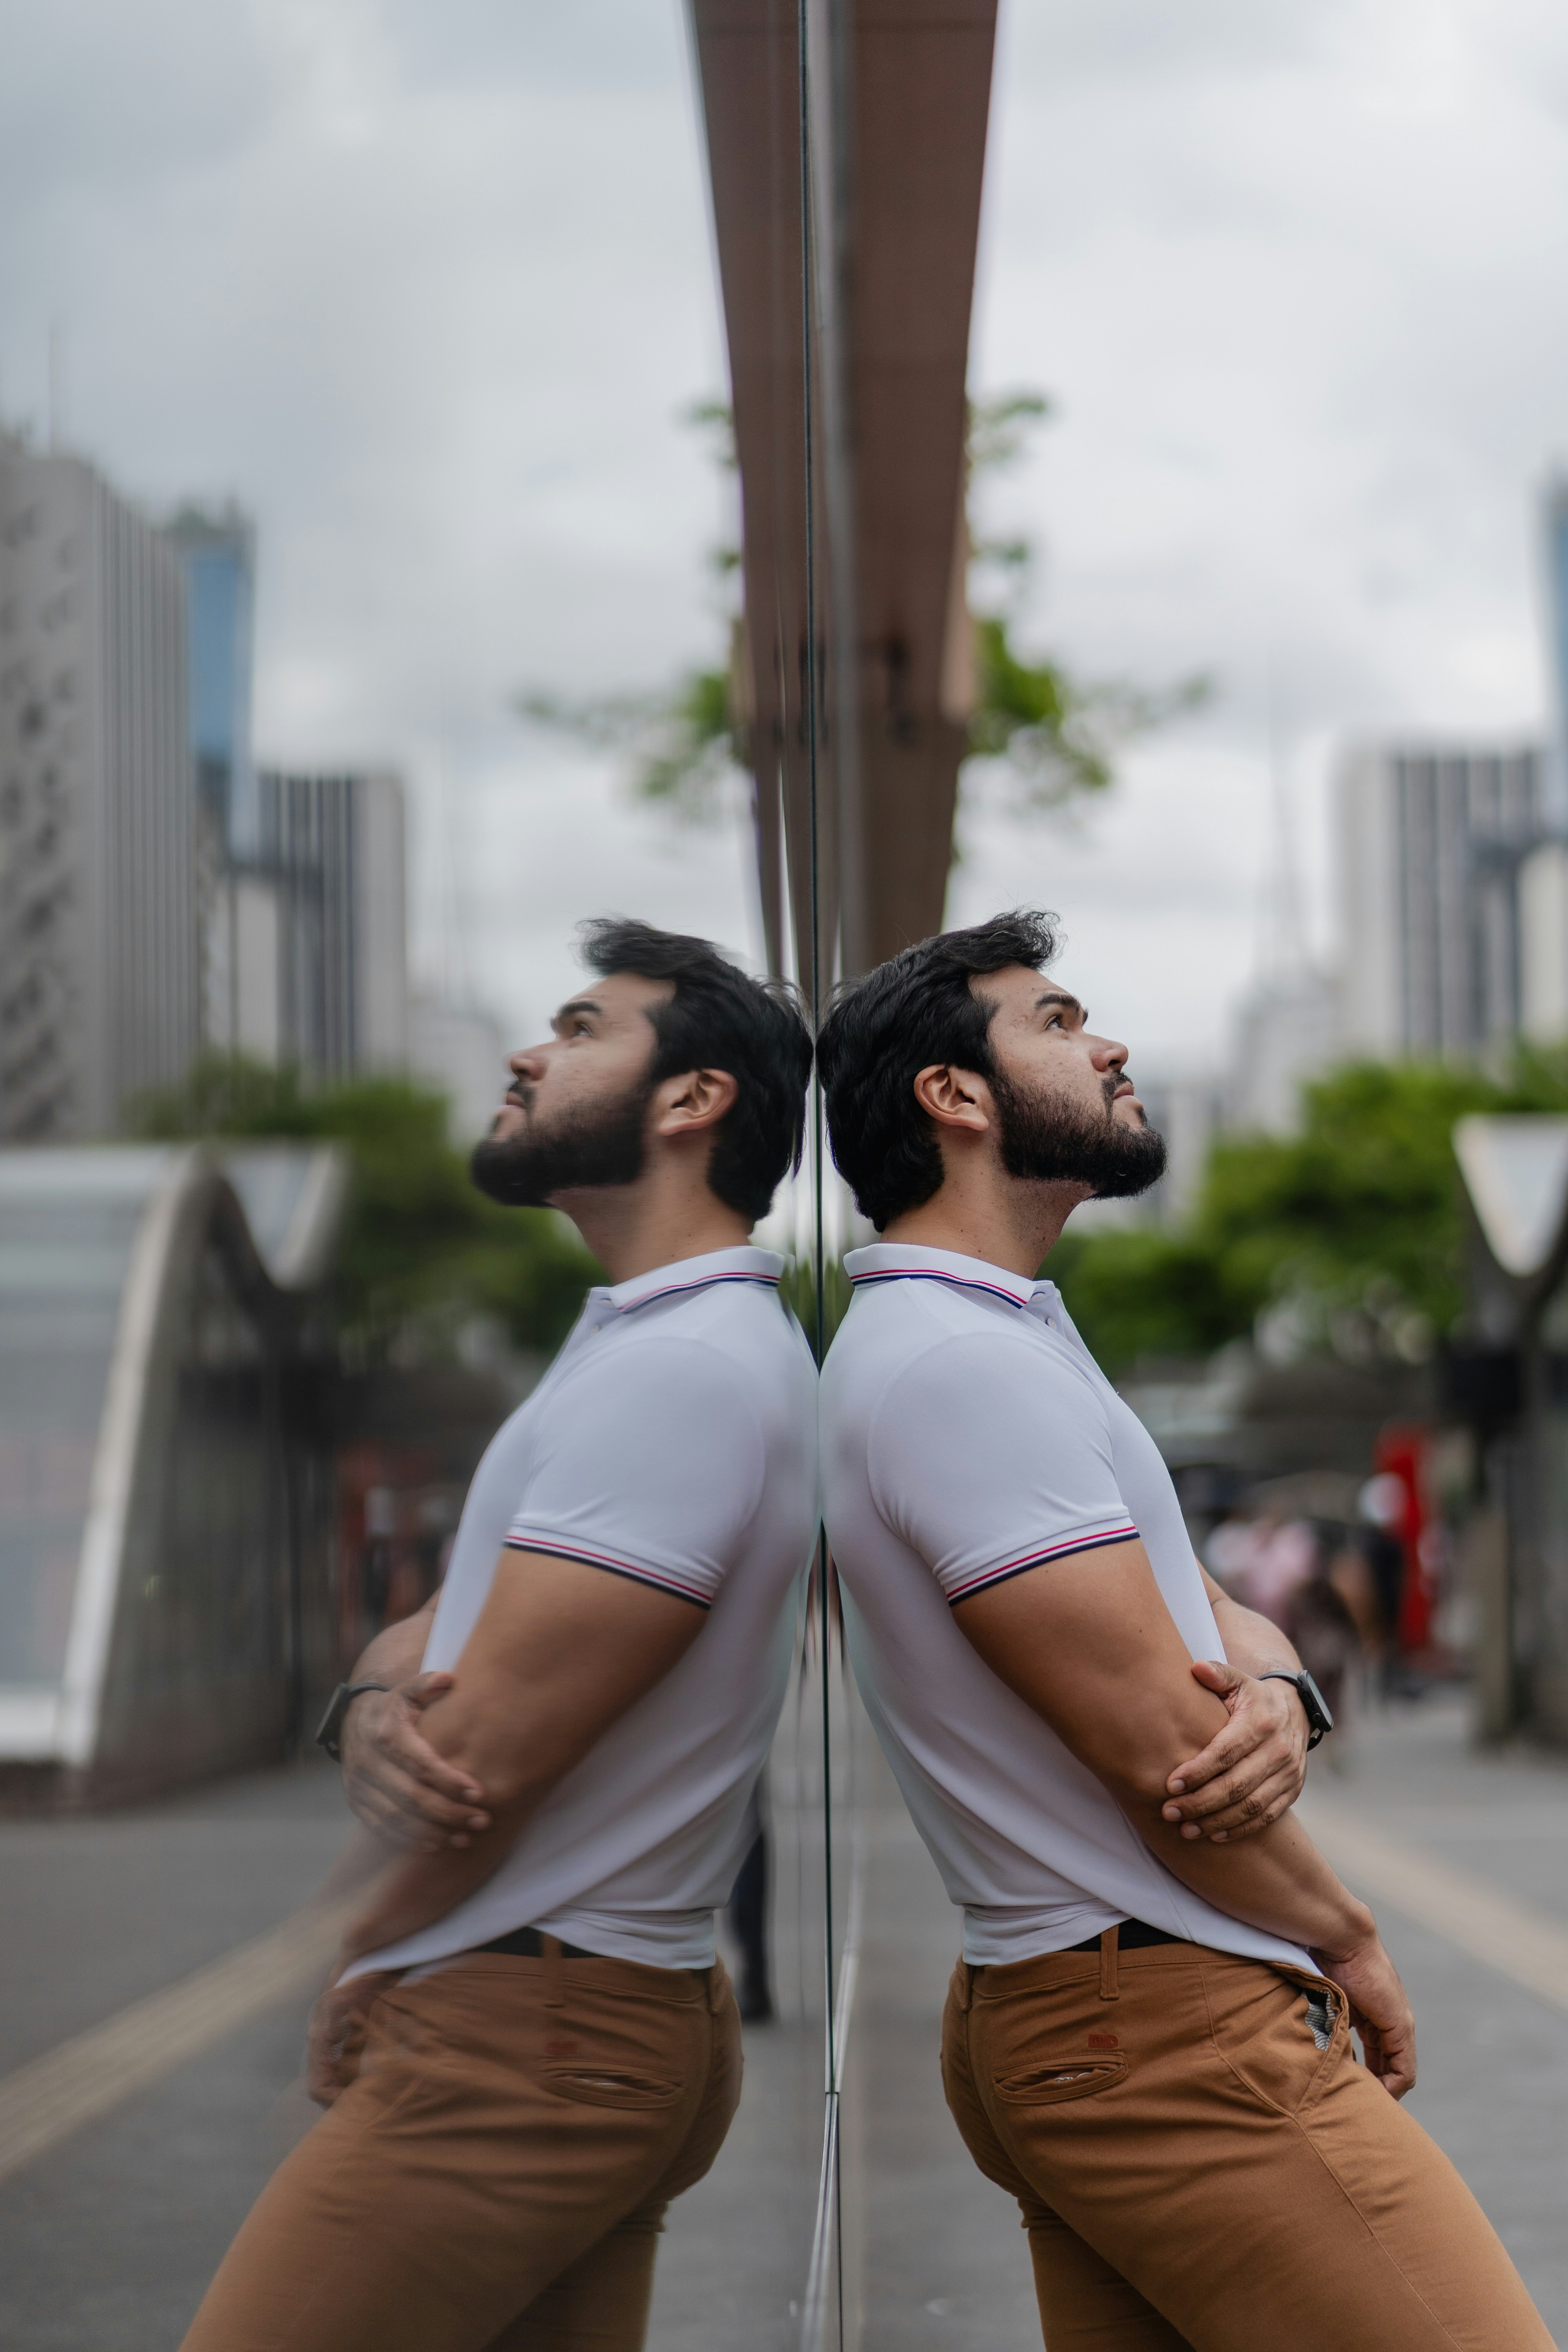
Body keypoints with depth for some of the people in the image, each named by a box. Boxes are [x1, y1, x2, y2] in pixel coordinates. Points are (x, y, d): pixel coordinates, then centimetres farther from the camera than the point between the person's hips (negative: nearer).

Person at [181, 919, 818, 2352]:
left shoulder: (677, 1370, -17)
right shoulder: (649, 1344, 19)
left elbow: (483, 1762, -18)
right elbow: (443, 1633, 16)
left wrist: (360, 1971, -1)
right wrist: (377, 1704, -9)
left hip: (518, 2042, -10)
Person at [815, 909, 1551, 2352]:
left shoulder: (1001, 1336, 19)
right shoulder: (965, 1362, -17)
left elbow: (1197, 1612, 15)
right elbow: (1160, 1747, -19)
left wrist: (1270, 1688, -10)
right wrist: (1349, 1940, -4)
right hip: (1177, 2033, -10)